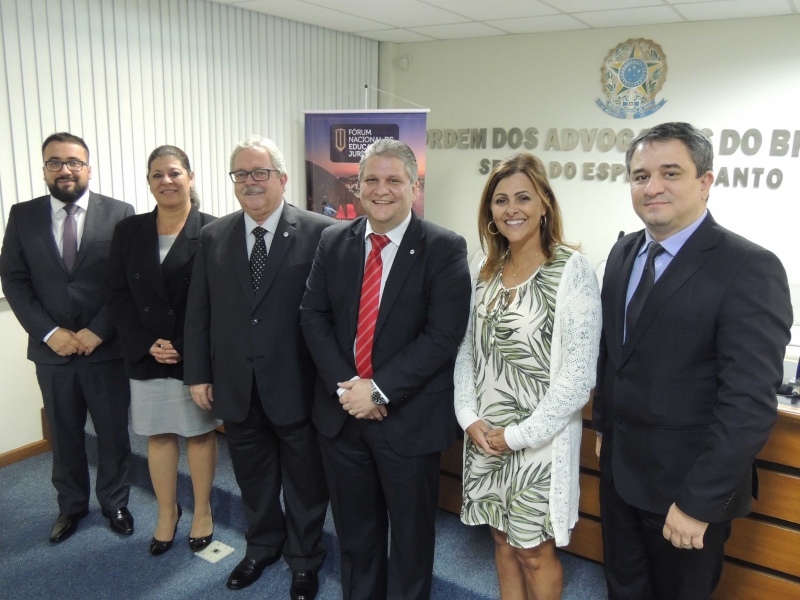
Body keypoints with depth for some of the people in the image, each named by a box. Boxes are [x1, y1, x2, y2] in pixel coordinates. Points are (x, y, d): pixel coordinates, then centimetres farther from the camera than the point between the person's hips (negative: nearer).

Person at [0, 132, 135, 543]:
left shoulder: (119, 214, -3)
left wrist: (97, 331, -13)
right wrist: (48, 332, -10)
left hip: (107, 348, -2)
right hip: (52, 350, 2)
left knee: (113, 433, 11)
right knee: (64, 435, 16)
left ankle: (115, 502, 31)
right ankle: (71, 506, 35)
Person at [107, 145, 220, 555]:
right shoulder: (129, 232, 4)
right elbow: (118, 296, 3)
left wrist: (186, 348, -14)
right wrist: (147, 344, -9)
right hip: (146, 356, 3)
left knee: (200, 432, 11)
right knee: (158, 435, 14)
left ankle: (202, 511, 30)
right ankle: (167, 513, 33)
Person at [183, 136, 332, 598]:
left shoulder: (319, 232, -10)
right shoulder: (214, 236, 4)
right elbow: (198, 311, 6)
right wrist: (198, 374, 5)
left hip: (295, 385, -4)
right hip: (235, 385, 4)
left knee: (304, 479, 14)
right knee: (253, 476, 21)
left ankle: (305, 560, 37)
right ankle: (263, 546, 46)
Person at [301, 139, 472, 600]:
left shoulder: (445, 248, -10)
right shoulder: (334, 242, 3)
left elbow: (443, 335, -16)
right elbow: (314, 317, 1)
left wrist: (380, 389, -18)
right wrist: (345, 385, -12)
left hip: (409, 418, -4)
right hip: (342, 411, 4)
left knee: (411, 531, 16)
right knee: (354, 528, 21)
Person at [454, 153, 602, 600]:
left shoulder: (572, 270, -13)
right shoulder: (488, 271, 5)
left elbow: (579, 375, -16)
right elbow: (468, 351, 8)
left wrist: (519, 434, -14)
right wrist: (470, 418, -4)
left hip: (540, 440, -5)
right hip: (486, 437, 5)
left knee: (535, 551, 10)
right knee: (504, 540, 19)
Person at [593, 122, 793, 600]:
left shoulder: (750, 269, -19)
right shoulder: (625, 252, 3)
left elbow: (750, 401, -23)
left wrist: (698, 502, -22)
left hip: (687, 484, -6)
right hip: (619, 468, 6)